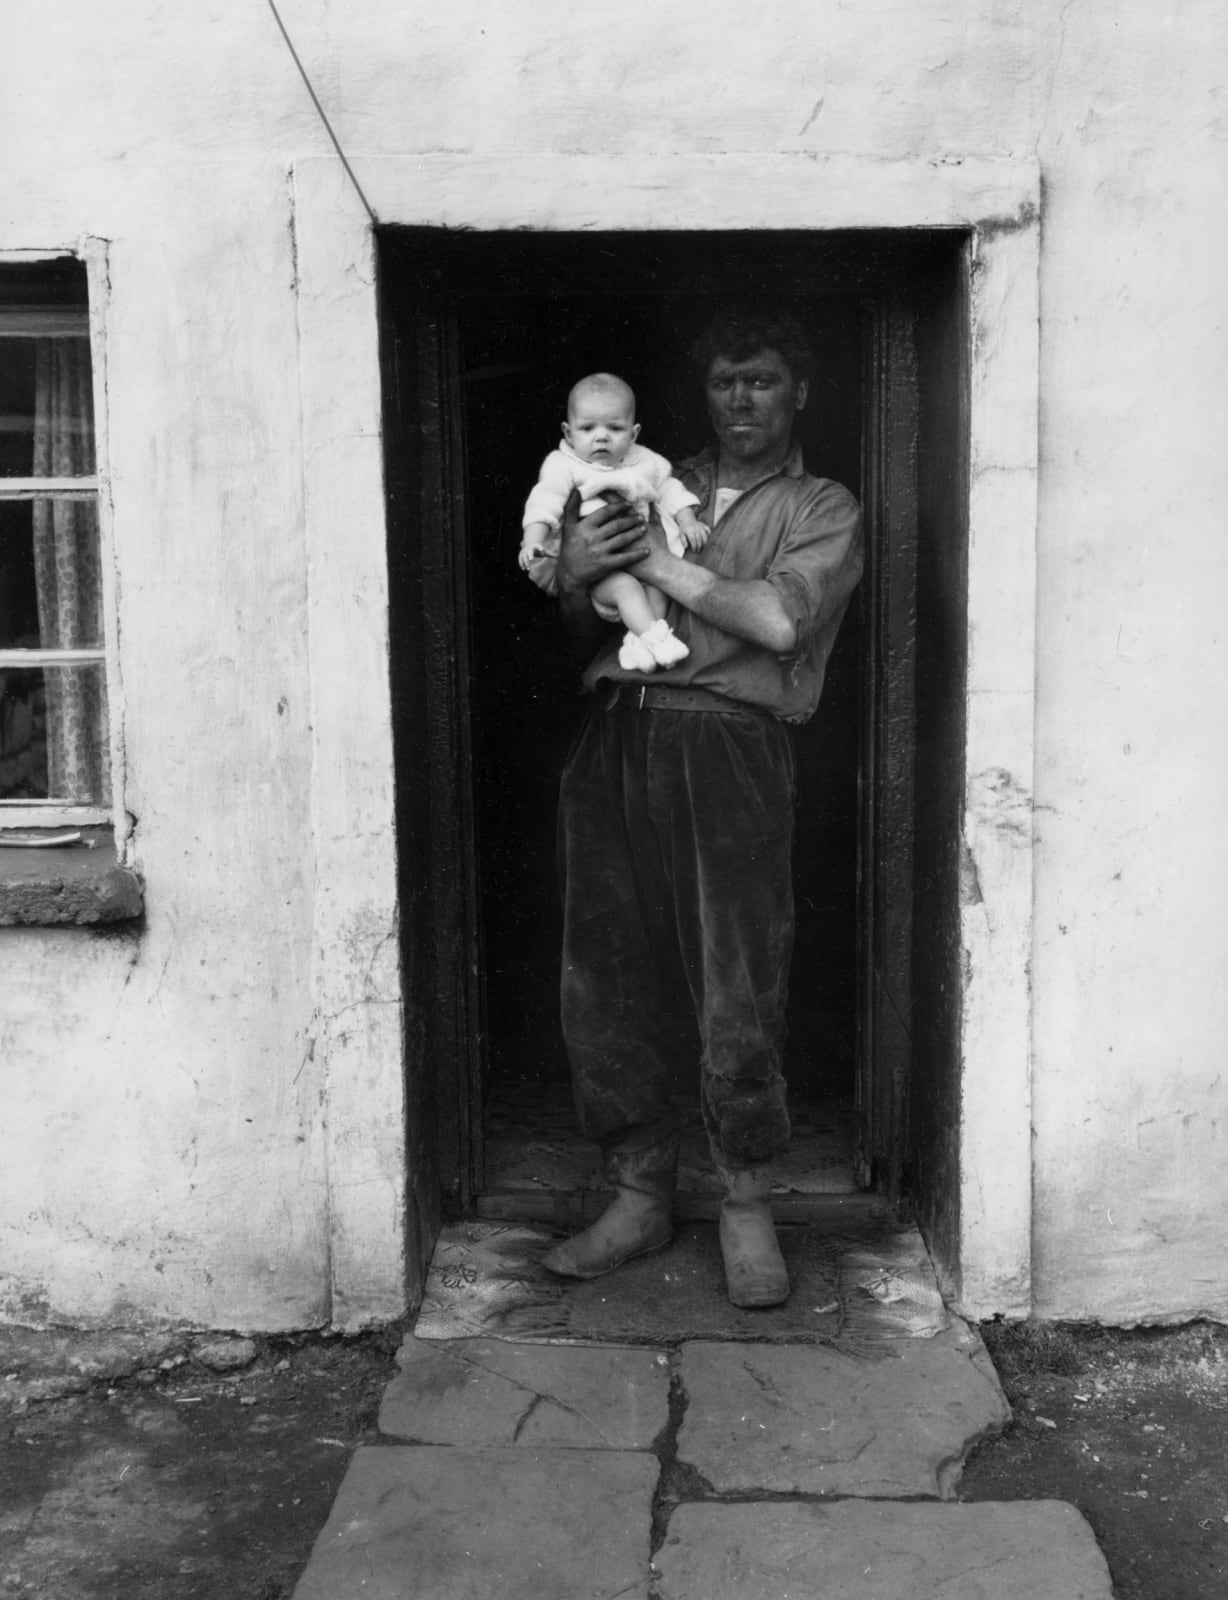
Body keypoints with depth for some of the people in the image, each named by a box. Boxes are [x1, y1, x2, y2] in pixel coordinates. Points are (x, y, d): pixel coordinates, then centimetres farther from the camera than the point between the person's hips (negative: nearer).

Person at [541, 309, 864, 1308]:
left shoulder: (823, 510, 11)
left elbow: (780, 620, -9)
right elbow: (585, 628, 21)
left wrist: (658, 560, -5)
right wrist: (577, 574, -1)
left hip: (727, 746, -4)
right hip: (615, 735, 4)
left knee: (739, 996, -5)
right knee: (606, 983, 4)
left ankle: (747, 1208, 14)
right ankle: (641, 1198, 19)